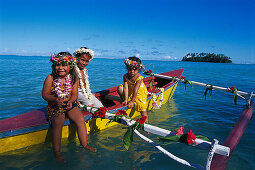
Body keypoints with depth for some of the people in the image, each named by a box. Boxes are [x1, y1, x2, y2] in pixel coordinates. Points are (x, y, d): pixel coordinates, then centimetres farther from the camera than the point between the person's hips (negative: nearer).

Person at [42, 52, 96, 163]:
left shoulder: (73, 78, -2)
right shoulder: (50, 78, -9)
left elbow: (75, 94, -1)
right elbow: (45, 94, -8)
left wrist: (71, 101, -23)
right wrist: (55, 99, -27)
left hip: (69, 104, 3)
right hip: (55, 106, -3)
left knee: (80, 119, -14)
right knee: (58, 123, -28)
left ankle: (84, 144, 5)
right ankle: (56, 152, -13)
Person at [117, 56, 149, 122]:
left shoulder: (139, 78, -29)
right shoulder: (125, 76, -16)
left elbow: (136, 90, -31)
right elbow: (126, 87, -22)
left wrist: (132, 101, -31)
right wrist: (126, 100, -28)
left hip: (140, 93, -4)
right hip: (130, 92, 4)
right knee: (120, 88, -16)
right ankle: (124, 101, 5)